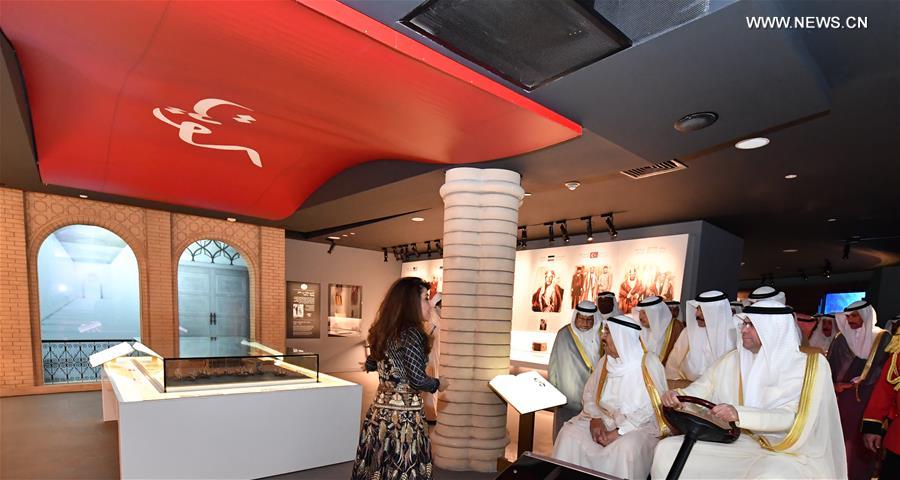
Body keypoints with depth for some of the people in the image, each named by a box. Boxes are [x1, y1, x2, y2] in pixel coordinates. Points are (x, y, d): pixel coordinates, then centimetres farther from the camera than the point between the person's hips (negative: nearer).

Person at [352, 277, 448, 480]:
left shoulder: (383, 331, 6)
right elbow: (417, 380, -20)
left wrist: (369, 365, 43)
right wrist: (438, 384, 0)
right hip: (404, 415, -7)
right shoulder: (411, 333, -17)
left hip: (380, 411, 7)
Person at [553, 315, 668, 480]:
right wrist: (595, 419, -11)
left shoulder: (648, 363, -14)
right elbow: (590, 394, 8)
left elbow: (650, 409, -19)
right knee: (570, 434, -15)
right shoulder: (605, 361, 4)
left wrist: (618, 432, -22)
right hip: (605, 419, 5)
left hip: (640, 425, -5)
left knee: (626, 447, -35)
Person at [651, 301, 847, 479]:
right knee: (667, 449, -10)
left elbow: (796, 418, -20)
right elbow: (703, 388, 6)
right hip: (737, 442, 5)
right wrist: (677, 395, -17)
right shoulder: (733, 359, 4)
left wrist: (740, 415, -33)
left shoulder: (811, 364, -8)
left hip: (790, 452, -4)